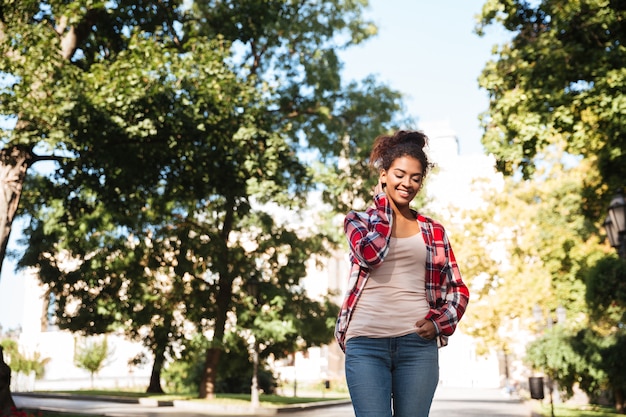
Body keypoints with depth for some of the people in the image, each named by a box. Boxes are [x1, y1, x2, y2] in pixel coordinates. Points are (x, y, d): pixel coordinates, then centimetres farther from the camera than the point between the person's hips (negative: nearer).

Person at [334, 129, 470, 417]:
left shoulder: (433, 231, 14)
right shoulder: (358, 220, 10)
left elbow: (457, 288, 15)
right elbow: (371, 253, -12)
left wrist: (440, 322, -4)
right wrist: (382, 202, 1)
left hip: (418, 343, 2)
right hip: (366, 342, -2)